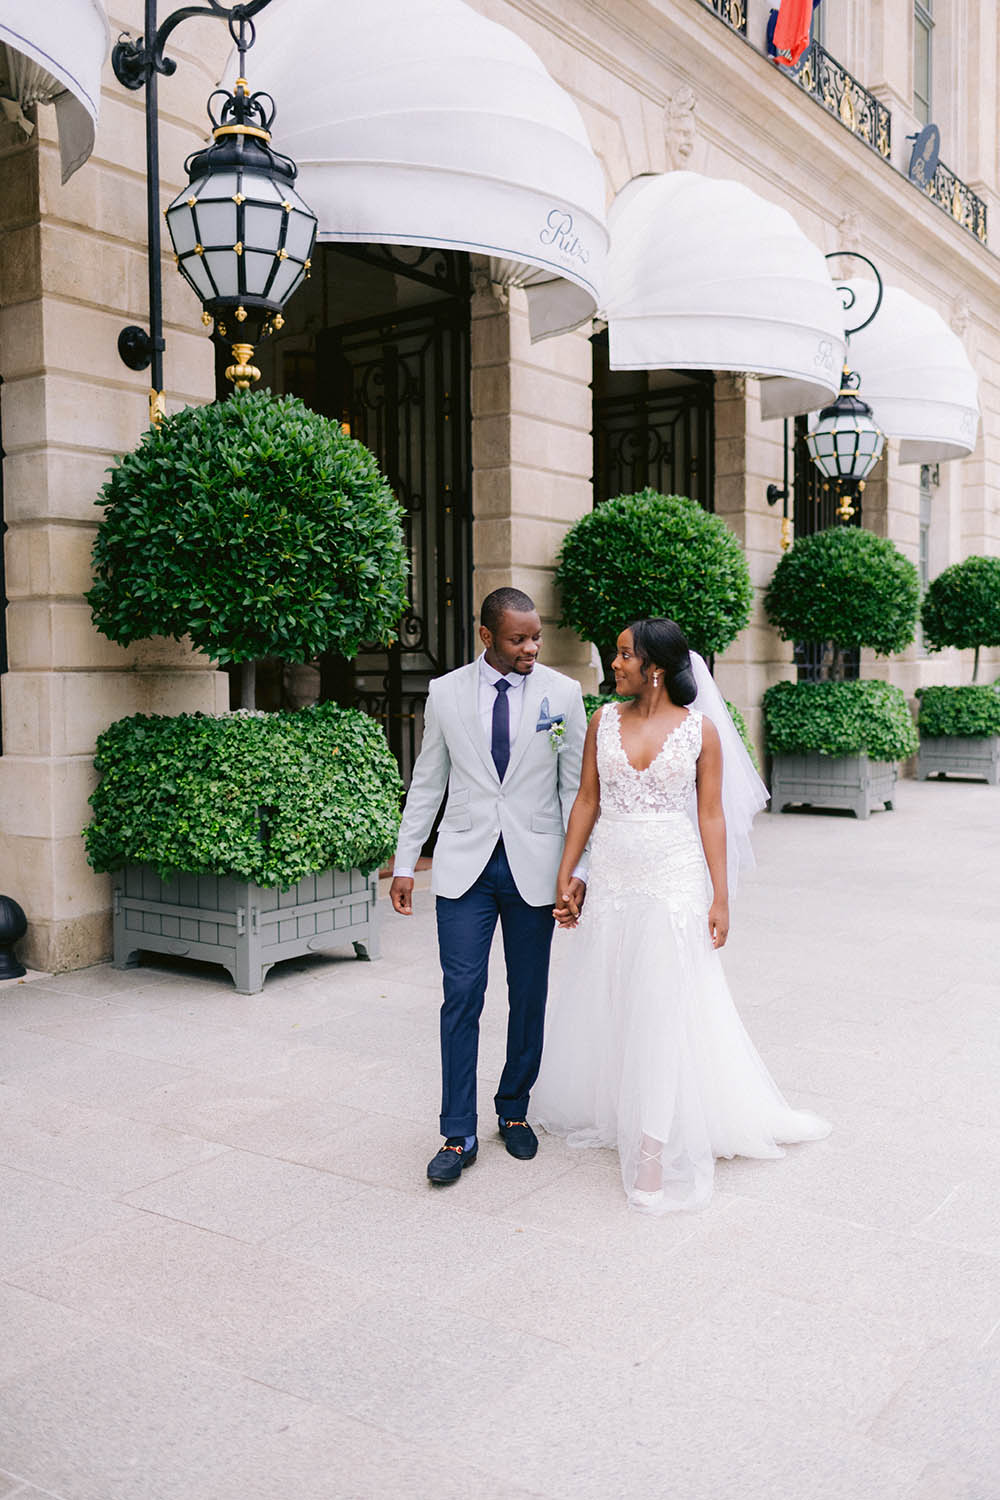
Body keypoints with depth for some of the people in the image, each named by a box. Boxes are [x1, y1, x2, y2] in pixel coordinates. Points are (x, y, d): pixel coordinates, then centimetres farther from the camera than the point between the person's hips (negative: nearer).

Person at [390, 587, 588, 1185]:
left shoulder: (563, 693, -1)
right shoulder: (446, 692, 2)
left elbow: (576, 788, 1)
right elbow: (427, 784, 8)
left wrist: (578, 867, -4)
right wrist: (405, 862, 6)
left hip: (534, 865, 0)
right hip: (465, 865, 0)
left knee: (529, 998, 10)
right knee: (462, 997, -2)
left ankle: (515, 1110, 29)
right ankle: (459, 1136, 8)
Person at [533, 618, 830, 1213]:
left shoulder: (701, 729, -5)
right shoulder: (605, 721, 4)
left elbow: (711, 817, -3)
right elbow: (587, 801, 8)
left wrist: (721, 898, -6)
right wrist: (566, 877, 6)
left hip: (674, 879, -3)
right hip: (612, 875, 4)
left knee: (666, 1006, -2)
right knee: (604, 1000, 12)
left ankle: (658, 1141, 8)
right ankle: (607, 1110, 33)